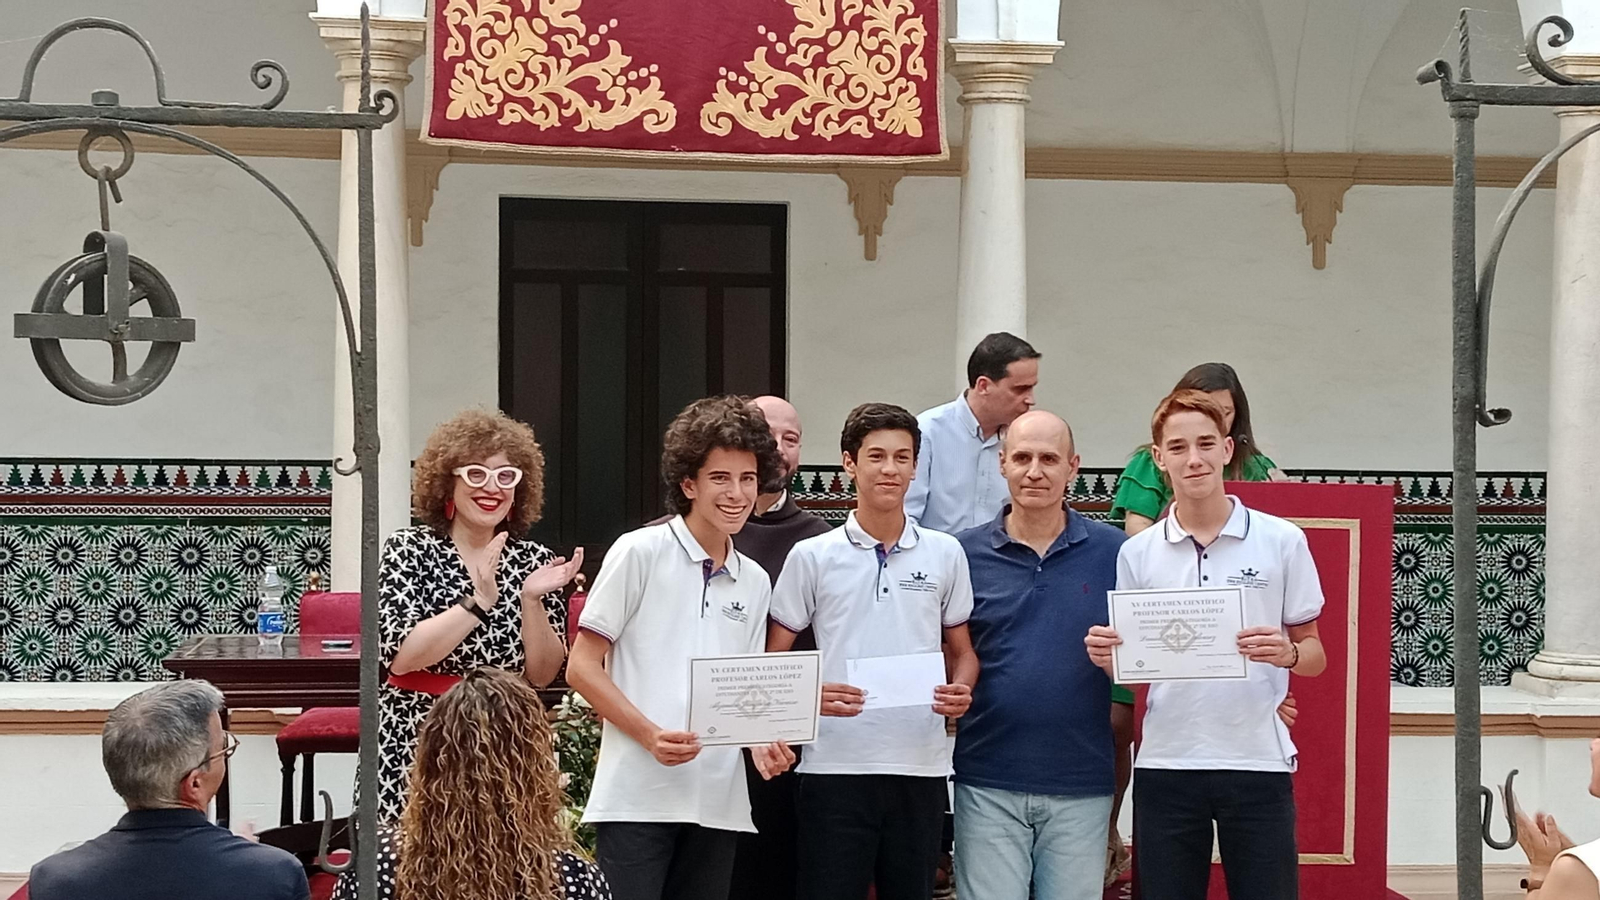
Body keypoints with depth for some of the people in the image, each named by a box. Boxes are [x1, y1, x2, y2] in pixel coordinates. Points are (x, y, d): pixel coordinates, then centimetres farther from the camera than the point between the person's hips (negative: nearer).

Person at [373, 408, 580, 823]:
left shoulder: (533, 562, 7)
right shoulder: (409, 550, -1)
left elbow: (541, 675, 4)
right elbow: (400, 656, -14)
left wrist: (532, 601, -11)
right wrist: (478, 602, -20)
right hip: (412, 755, -3)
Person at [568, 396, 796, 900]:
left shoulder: (755, 583, 15)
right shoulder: (641, 553, -1)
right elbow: (582, 668, -3)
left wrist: (761, 744, -2)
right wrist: (651, 735, -16)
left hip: (717, 803, 5)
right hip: (637, 798, -5)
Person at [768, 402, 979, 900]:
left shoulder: (945, 554, 9)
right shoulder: (812, 557, 3)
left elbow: (962, 650, 16)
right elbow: (773, 660, 4)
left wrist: (960, 691, -6)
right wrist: (812, 695, -16)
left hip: (921, 766, 2)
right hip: (835, 768, -2)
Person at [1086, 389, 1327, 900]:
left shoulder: (1281, 540, 2)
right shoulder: (1137, 553, 7)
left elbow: (1314, 655, 6)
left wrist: (1287, 654, -17)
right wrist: (1105, 657, -11)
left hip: (1258, 761, -2)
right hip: (1165, 763, 2)